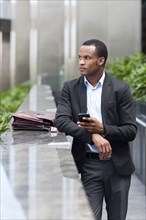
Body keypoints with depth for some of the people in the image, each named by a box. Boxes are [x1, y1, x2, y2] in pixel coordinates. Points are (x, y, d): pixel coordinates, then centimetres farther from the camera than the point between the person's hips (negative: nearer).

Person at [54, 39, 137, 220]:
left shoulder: (120, 89, -4)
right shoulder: (70, 88, 2)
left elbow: (131, 131, -5)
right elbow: (61, 120, -11)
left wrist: (103, 129, -23)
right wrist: (93, 136, -23)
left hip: (117, 164, 0)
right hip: (88, 164, 0)